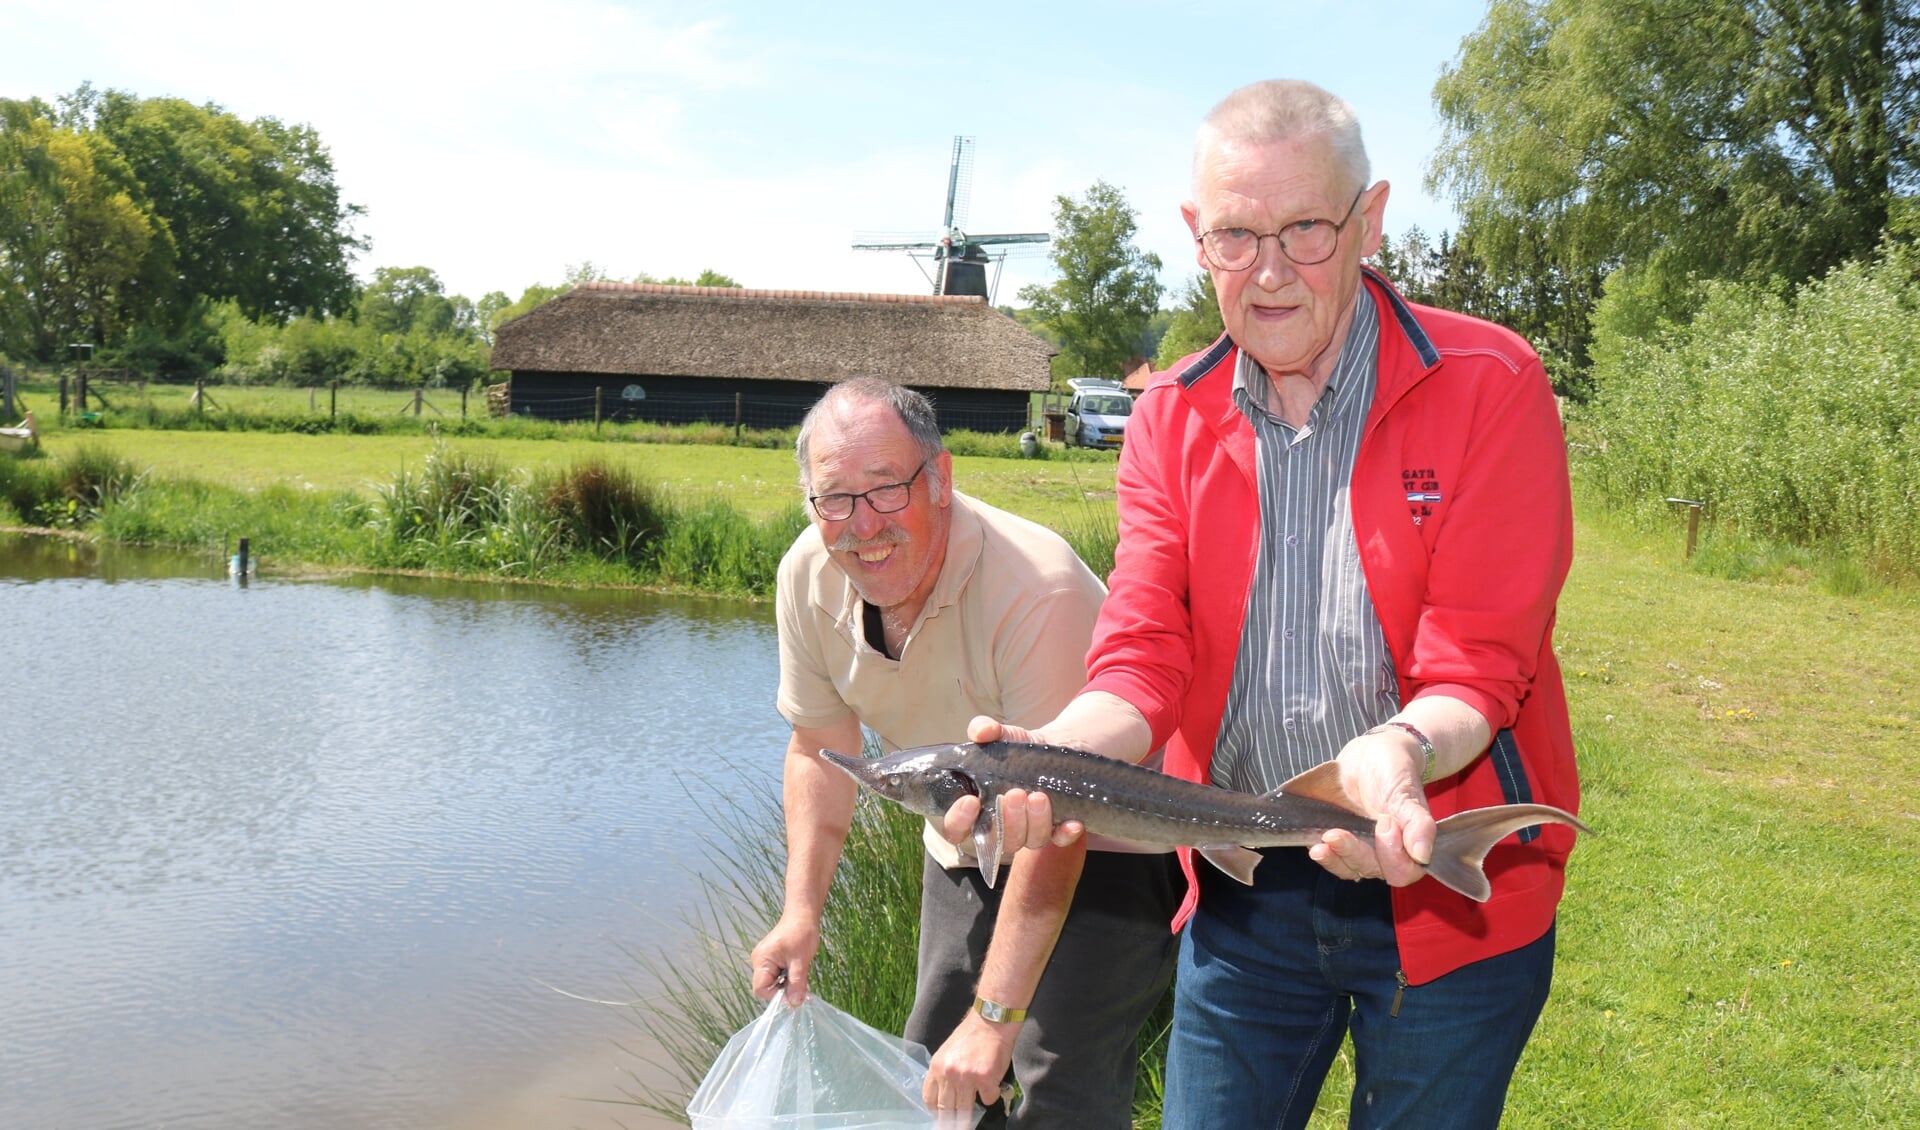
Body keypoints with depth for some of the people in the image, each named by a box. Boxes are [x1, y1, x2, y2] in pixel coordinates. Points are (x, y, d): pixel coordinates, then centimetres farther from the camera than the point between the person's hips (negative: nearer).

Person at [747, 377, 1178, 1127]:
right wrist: (802, 911, -8)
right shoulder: (808, 578, -14)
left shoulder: (1036, 589, -35)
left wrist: (995, 1015, -34)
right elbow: (821, 748, 1)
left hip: (1101, 847, -6)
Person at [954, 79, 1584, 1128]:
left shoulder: (1490, 387, -11)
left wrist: (1398, 753, -37)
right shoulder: (1169, 419, 0)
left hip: (1448, 888, -2)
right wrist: (1057, 749, -30)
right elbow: (1145, 654, -9)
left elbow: (1478, 666, -15)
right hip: (1243, 893, 3)